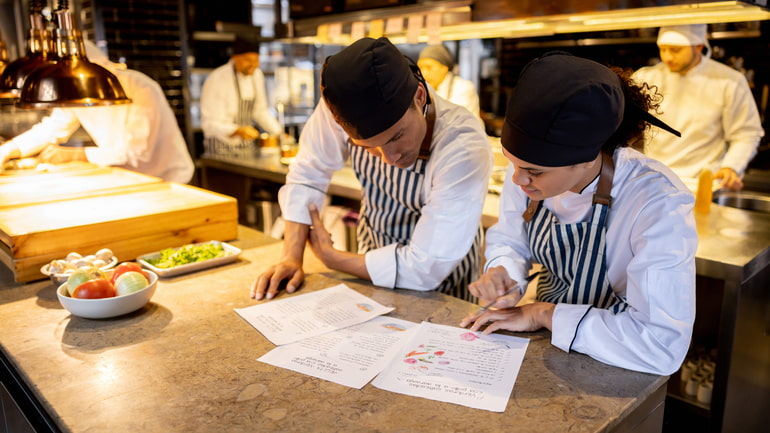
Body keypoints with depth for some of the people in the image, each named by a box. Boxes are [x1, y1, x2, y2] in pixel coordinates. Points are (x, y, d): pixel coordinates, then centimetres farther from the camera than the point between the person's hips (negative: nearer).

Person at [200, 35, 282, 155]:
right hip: (222, 148, -6)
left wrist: (280, 134, 6)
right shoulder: (216, 80, -17)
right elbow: (209, 123, -19)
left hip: (248, 145, 6)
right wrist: (238, 131, -34)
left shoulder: (257, 75, 5)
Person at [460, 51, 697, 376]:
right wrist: (500, 272, -15)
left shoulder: (659, 204, -27)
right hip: (543, 347, 4)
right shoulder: (530, 167, -11)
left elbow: (664, 346, -31)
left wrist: (544, 314, -24)